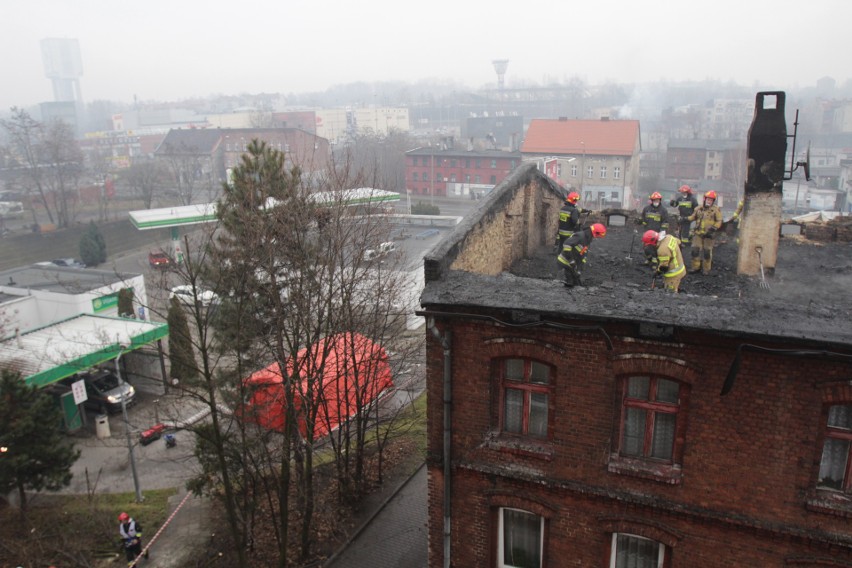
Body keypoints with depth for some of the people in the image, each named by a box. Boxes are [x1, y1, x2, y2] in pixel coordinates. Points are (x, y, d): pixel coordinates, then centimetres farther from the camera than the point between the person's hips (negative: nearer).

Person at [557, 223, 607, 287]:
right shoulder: (580, 236, -24)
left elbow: (583, 254, 14)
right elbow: (566, 244, -33)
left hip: (572, 262, 10)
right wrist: (571, 259, -31)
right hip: (565, 261, -9)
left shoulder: (588, 239, 8)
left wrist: (580, 266, 6)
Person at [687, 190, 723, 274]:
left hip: (708, 234, -3)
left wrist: (714, 228, -19)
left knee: (707, 251, 2)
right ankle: (695, 267, 13)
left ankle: (706, 269, 14)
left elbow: (719, 221, -4)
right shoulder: (699, 208, 8)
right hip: (698, 233, 3)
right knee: (695, 249, 0)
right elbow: (693, 217, 22)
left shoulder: (716, 209, -3)